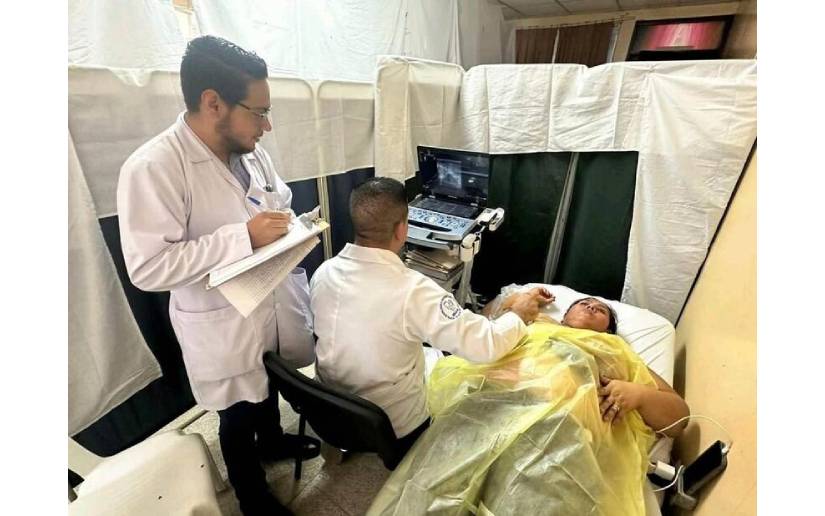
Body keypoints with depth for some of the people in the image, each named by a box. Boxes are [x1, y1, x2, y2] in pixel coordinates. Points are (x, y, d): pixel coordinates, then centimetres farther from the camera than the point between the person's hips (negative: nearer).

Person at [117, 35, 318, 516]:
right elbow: (148, 268, -26)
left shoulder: (249, 150, -2)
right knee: (238, 414, 17)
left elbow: (280, 201, 12)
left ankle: (273, 438, 60)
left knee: (268, 384, 29)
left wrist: (293, 224, -10)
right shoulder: (152, 168, -24)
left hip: (270, 303, 7)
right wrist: (244, 237, -32)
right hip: (223, 322, -6)